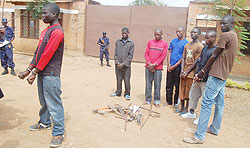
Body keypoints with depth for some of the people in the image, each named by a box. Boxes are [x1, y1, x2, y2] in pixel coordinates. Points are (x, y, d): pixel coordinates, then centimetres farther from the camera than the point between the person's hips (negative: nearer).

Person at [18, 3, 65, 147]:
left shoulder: (57, 31, -14)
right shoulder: (46, 31, 16)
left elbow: (47, 54, -18)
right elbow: (38, 52, 16)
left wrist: (34, 73, -14)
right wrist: (28, 70, 11)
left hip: (51, 75, -9)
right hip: (42, 73, 9)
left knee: (54, 103, -3)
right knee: (44, 101, 21)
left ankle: (58, 133, 7)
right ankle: (45, 123, 39)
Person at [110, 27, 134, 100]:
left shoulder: (131, 43, -1)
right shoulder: (117, 42, 8)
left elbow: (131, 55, -6)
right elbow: (115, 53, 7)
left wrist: (123, 63, -12)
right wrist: (117, 63, -6)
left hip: (126, 65, -3)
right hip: (118, 65, 3)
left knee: (127, 80, 1)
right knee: (119, 79, 11)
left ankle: (127, 94, 14)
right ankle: (118, 92, 25)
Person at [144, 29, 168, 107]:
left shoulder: (164, 44, 4)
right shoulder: (150, 42, 11)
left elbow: (163, 56, -2)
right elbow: (146, 53, 7)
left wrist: (154, 64, -9)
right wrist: (149, 64, -6)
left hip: (158, 67, -2)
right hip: (148, 67, 2)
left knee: (157, 85, 0)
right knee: (148, 84, 6)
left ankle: (157, 101, 11)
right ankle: (148, 100, 15)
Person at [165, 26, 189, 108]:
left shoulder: (186, 43, -4)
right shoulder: (173, 41, 11)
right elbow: (169, 52, 10)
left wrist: (175, 66, -11)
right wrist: (169, 64, -1)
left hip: (178, 67, -4)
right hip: (170, 66, 5)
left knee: (177, 86, 4)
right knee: (169, 84, 9)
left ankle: (176, 102, 16)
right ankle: (168, 101, 20)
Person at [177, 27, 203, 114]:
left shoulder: (200, 46, -6)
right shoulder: (187, 45, 14)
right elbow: (183, 59, 11)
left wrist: (187, 72, -12)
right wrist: (182, 71, -1)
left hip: (191, 73, -6)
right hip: (184, 72, 6)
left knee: (188, 91, 0)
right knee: (182, 90, 9)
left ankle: (186, 109, 11)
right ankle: (181, 108, 20)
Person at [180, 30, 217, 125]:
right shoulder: (205, 48, 12)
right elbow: (198, 61, 16)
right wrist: (187, 72, 16)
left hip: (206, 80, -8)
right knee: (193, 94, 16)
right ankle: (192, 113, 33)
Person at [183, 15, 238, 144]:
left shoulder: (225, 36, -13)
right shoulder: (234, 36, 18)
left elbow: (214, 56, -12)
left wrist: (202, 71, -2)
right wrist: (204, 72, 13)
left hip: (216, 75, -11)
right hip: (223, 76, 11)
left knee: (206, 104, -10)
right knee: (219, 103, 16)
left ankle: (199, 136, -8)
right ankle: (215, 129, 30)